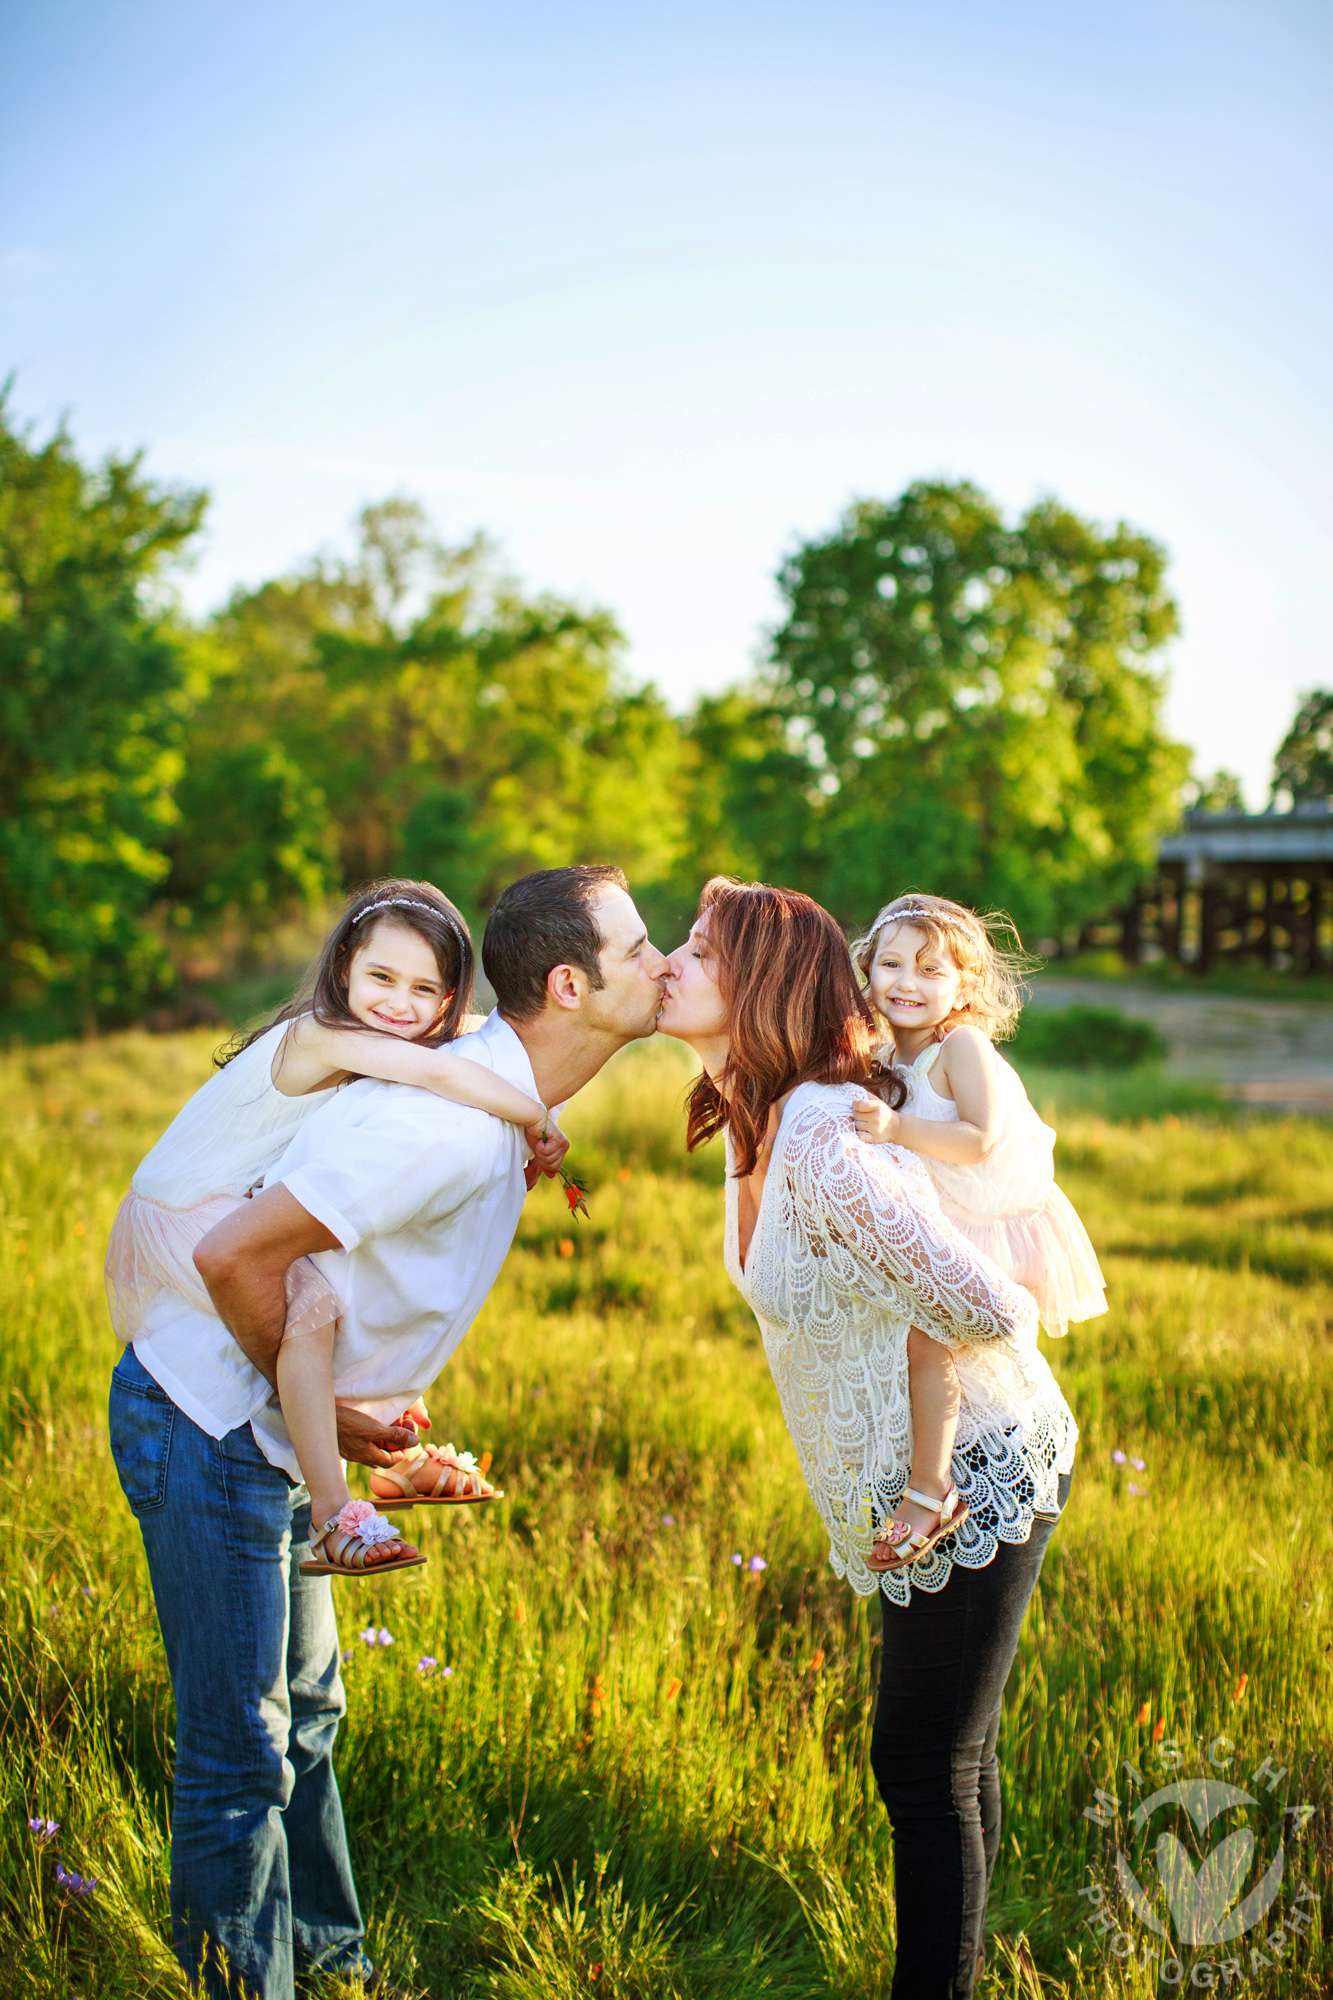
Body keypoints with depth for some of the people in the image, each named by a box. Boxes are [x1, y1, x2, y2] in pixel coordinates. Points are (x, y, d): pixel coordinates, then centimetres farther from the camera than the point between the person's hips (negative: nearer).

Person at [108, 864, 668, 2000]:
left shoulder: (502, 1093, 2)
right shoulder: (449, 1125, -30)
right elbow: (233, 1254, -31)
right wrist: (321, 1409, -17)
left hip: (274, 1435, 10)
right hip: (209, 1429, -10)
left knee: (304, 1712, 22)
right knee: (241, 1761, 0)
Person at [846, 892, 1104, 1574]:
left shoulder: (964, 1044, -20)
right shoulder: (892, 1056, 7)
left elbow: (979, 1140, -29)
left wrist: (896, 1128, -35)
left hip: (1000, 1229, -10)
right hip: (950, 1231, 10)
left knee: (925, 1337, -20)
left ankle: (930, 1492, -15)